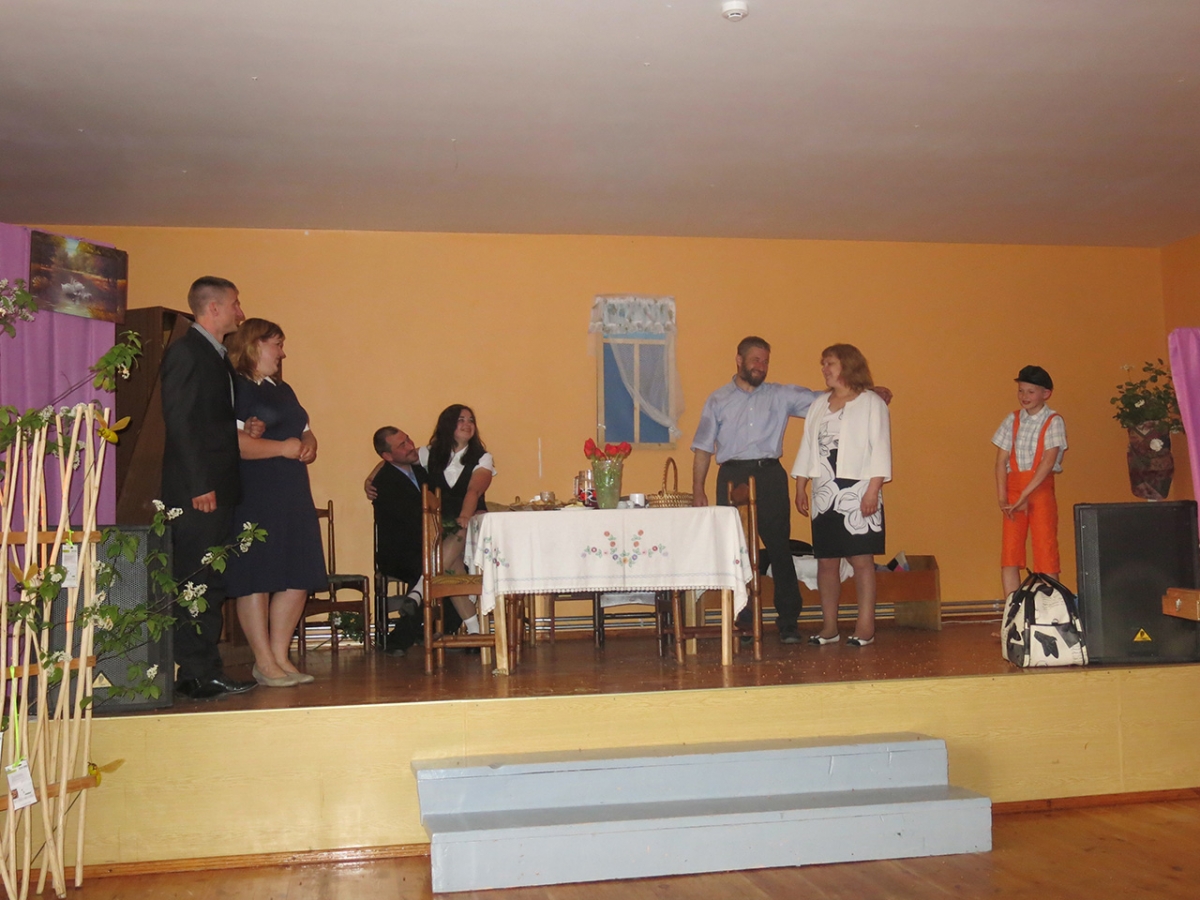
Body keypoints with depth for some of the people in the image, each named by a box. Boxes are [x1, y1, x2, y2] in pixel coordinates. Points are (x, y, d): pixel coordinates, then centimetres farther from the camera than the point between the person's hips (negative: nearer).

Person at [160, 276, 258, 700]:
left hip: (220, 487, 10)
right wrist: (199, 486, -19)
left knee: (214, 584, 10)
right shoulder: (185, 351, -8)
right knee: (194, 583, -5)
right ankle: (195, 676, 0)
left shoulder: (219, 356, 20)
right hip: (197, 490, -9)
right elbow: (180, 422, -15)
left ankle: (207, 671, 16)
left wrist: (245, 427, 6)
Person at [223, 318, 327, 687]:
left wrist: (308, 446, 4)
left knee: (298, 579, 5)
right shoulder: (234, 388, -6)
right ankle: (264, 663, 5)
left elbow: (306, 433, 27)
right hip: (254, 499, -8)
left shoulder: (283, 389, 22)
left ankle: (280, 656, 16)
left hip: (293, 495, 9)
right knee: (256, 580, -3)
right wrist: (282, 448, -15)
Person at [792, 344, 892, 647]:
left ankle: (865, 626, 2)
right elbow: (807, 448, 18)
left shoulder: (872, 403, 0)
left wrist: (872, 490, -14)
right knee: (826, 561, 5)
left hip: (857, 492, -5)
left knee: (861, 559, -4)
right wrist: (800, 488, 12)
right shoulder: (819, 405, 17)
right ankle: (829, 626, 12)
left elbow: (880, 449, -6)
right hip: (824, 494, 5)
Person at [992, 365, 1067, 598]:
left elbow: (1049, 461, -13)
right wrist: (1002, 497, -8)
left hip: (1041, 489, -3)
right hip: (1013, 489, 3)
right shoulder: (1012, 420, 9)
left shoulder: (1054, 422, -2)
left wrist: (1025, 494, -20)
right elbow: (1001, 460, 4)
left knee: (1045, 550, -3)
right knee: (1009, 552, -1)